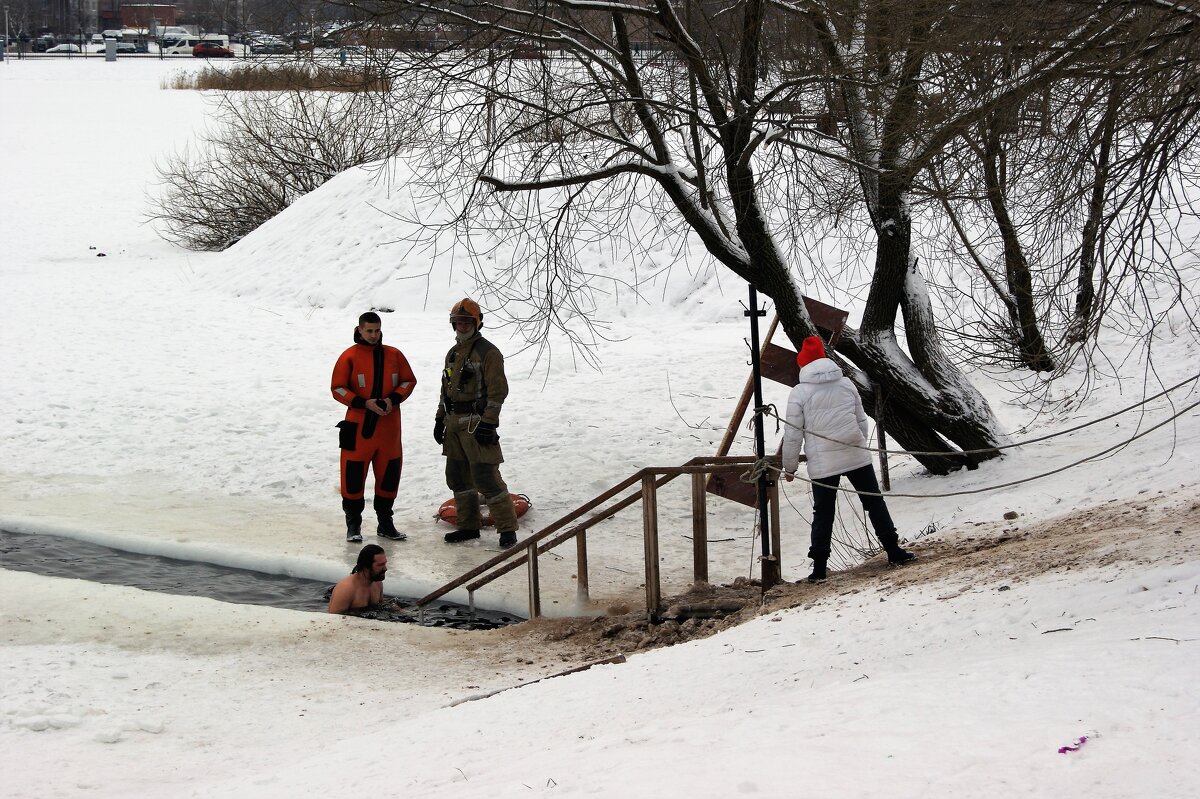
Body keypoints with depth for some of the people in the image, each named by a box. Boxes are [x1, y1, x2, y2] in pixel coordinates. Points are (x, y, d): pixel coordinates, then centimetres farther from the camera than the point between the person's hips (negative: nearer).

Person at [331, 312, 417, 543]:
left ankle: (385, 522, 21)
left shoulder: (394, 356, 7)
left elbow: (409, 381, 11)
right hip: (359, 426, -3)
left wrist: (393, 399, -8)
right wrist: (364, 403, -15)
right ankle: (353, 524, 8)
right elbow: (338, 388, -4)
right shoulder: (349, 357, -3)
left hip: (389, 428, 3)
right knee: (354, 475, -4)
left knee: (389, 474, 9)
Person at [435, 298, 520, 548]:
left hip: (477, 423, -9)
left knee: (485, 476, -11)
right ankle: (468, 526, 21)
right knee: (457, 476, 11)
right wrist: (440, 418, 20)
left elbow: (498, 390, -14)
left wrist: (488, 423, -19)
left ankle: (507, 528, -5)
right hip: (454, 423, 9)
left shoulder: (488, 352, -9)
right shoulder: (453, 353, 17)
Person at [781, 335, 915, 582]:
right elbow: (862, 420, 12)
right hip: (857, 456, 2)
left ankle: (819, 567, 3)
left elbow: (793, 434, -5)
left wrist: (789, 467, 6)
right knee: (875, 502, 13)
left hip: (822, 464, -2)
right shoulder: (846, 384, 4)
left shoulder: (799, 393, -6)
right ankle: (893, 551, 16)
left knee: (823, 513, 5)